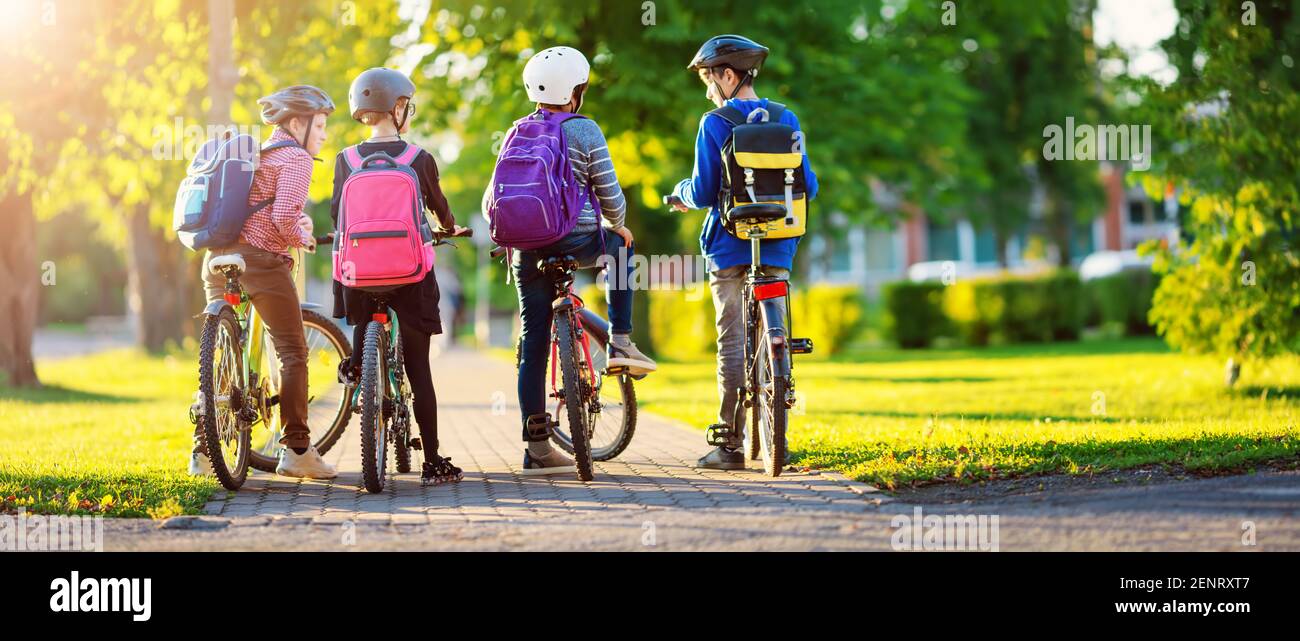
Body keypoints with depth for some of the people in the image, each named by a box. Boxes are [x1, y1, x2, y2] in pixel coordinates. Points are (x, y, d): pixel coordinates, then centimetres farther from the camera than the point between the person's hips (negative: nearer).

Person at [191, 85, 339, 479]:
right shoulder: (296, 158, -5)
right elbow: (284, 218, -18)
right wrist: (302, 238, 1)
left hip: (218, 260, 8)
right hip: (262, 260, -8)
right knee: (292, 353, 3)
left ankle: (203, 451, 9)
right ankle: (296, 450, 3)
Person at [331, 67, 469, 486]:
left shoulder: (347, 160, -2)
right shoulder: (419, 160, -7)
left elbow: (336, 213, 5)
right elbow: (438, 205, 9)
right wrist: (450, 228, 33)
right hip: (409, 270, -3)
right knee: (418, 368, 2)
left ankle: (356, 361, 15)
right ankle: (433, 462, 2)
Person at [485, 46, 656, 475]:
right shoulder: (585, 132, -3)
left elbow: (491, 201, 11)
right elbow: (610, 196, -3)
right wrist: (617, 226, 17)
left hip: (528, 247, 4)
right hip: (578, 240, -3)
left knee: (533, 343, 6)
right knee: (620, 248, 31)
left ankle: (536, 447, 5)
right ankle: (621, 342, 21)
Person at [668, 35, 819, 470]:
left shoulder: (715, 124, -7)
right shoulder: (786, 121, 5)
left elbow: (704, 193, -9)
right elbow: (808, 187, 5)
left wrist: (682, 193, 13)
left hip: (730, 249, -3)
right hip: (777, 250, 3)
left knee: (733, 344, -1)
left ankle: (731, 444, -2)